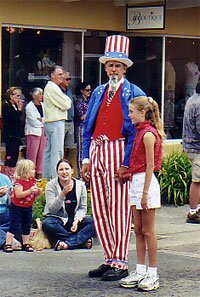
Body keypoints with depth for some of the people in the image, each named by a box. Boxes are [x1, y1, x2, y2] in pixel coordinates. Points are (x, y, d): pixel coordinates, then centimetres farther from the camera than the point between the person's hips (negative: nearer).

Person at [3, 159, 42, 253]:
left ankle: (26, 244, 22)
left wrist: (38, 192, -10)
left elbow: (34, 194, 13)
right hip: (17, 208, -7)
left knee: (26, 227, 13)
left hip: (28, 208, 7)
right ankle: (8, 244, -4)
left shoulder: (33, 181, 4)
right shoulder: (19, 182, -20)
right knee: (14, 226, -7)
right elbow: (18, 194, -30)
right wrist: (30, 191, -36)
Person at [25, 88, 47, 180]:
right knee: (32, 155, -5)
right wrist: (44, 121, -1)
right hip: (33, 132, -5)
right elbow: (34, 122, -12)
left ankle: (39, 174, 10)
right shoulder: (29, 107, -5)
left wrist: (40, 119, -7)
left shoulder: (43, 105, 12)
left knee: (41, 154, 5)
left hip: (43, 132, 6)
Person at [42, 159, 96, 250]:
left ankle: (67, 243, -38)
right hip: (58, 219, -2)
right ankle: (82, 240, -32)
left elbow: (83, 208, 3)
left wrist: (76, 221, -17)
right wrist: (63, 194, -25)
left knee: (92, 222, -25)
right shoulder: (51, 185, -5)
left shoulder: (80, 185, 1)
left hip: (75, 220, 2)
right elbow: (52, 209, -12)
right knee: (46, 224, -35)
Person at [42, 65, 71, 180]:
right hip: (56, 123, -11)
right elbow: (66, 105, -15)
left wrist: (65, 101, 4)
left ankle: (46, 178, 18)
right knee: (57, 151, -12)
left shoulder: (49, 87, 19)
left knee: (49, 150, 13)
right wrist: (68, 100, 3)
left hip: (49, 122, 11)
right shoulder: (53, 88, -14)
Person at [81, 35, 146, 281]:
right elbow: (87, 128, 17)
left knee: (119, 208, -5)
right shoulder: (98, 93, 16)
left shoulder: (133, 94, -1)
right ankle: (109, 259, 15)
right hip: (97, 151, 6)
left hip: (118, 152, -6)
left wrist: (126, 164, -15)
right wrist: (86, 158, 6)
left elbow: (135, 130, -7)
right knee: (99, 208, 7)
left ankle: (120, 263, 0)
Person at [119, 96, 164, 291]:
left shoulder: (148, 134, -15)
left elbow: (150, 165, -17)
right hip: (136, 180, 9)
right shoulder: (141, 131, 13)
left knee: (148, 230, -3)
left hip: (145, 181, -9)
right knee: (138, 230, 10)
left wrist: (145, 193, -18)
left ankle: (153, 274, 3)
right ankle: (140, 271, 16)